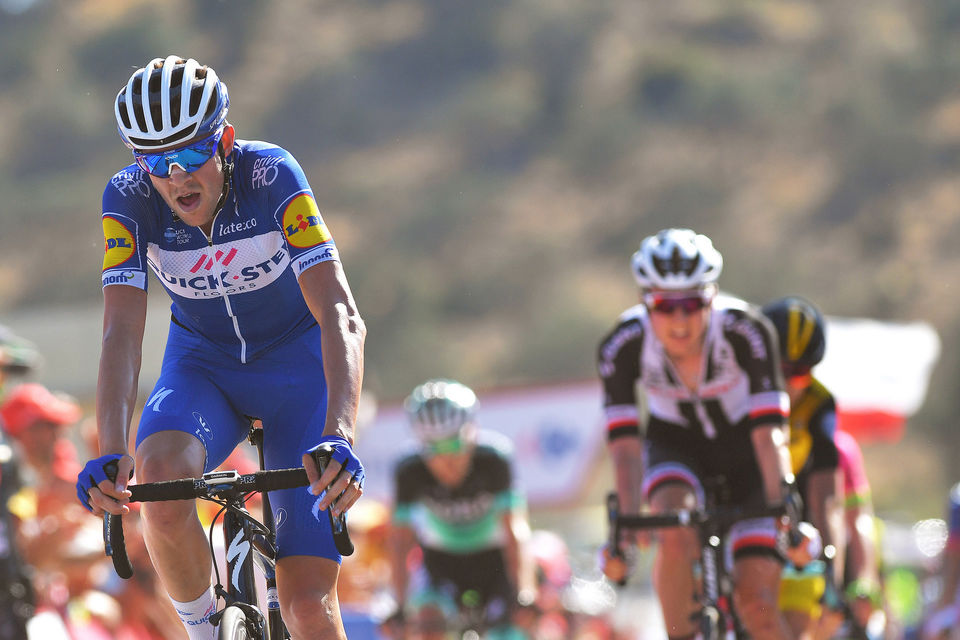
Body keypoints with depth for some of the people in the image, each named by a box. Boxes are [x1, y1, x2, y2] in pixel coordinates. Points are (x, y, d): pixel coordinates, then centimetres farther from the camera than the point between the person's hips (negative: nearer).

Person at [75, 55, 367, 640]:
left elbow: (341, 317, -34)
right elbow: (122, 334, -28)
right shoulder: (130, 198, -21)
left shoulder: (271, 175, -28)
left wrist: (338, 438, -50)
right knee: (162, 472, -35)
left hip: (296, 360, -2)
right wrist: (111, 454, -45)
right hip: (203, 366, 2)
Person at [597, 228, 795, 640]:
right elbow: (626, 444, -29)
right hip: (675, 445, 1)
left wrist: (780, 510, -45)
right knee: (675, 534, -33)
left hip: (743, 449, -1)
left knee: (756, 602, -13)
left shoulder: (745, 331, -30)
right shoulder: (623, 346, -26)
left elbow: (768, 431, -35)